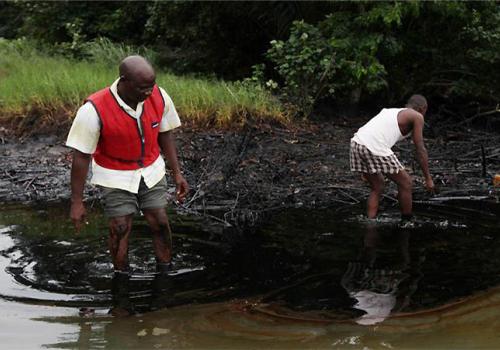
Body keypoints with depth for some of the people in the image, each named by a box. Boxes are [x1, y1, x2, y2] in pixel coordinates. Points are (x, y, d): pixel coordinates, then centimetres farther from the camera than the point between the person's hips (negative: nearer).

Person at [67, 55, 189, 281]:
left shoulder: (159, 97, -18)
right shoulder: (94, 110, -30)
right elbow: (81, 155, -20)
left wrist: (177, 173, 2)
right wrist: (77, 202, -16)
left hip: (151, 170, 3)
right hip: (115, 175, -3)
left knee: (160, 222, 3)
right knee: (120, 228, -4)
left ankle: (165, 274, 22)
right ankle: (121, 277, 17)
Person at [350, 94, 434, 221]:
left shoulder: (390, 111, 33)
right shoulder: (416, 116, 12)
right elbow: (420, 150, 7)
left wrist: (366, 171, 38)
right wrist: (428, 178, 11)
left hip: (357, 143, 7)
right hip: (375, 148, -7)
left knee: (377, 188, 23)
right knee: (406, 184, 10)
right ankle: (407, 223, 19)